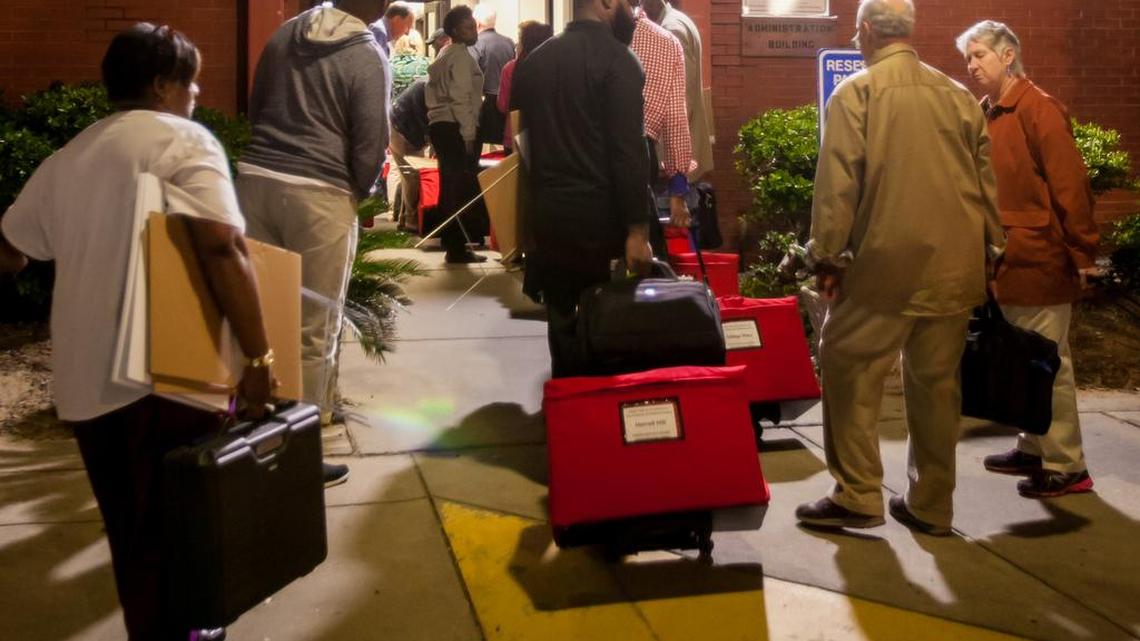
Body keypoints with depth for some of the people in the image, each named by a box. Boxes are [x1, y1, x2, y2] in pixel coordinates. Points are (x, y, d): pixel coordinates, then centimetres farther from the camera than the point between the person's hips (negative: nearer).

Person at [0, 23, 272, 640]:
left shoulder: (65, 158, 16)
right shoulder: (183, 139, -6)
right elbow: (221, 246, -22)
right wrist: (259, 355, -20)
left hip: (83, 378, 7)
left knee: (131, 527, 21)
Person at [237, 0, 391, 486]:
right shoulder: (368, 56, -6)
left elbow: (254, 109, 19)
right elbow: (370, 142, -7)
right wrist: (360, 193, 12)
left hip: (256, 178, 6)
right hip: (320, 193, -6)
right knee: (313, 329, 4)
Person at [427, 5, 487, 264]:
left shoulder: (444, 55, 21)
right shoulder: (461, 55, -8)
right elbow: (461, 98, -16)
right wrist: (469, 134, -18)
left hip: (440, 125, 10)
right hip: (455, 127, -10)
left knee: (450, 185, 13)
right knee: (462, 187, -8)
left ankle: (451, 242, 19)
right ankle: (457, 248, -7)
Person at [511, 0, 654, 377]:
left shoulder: (535, 60, 11)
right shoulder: (616, 58, -9)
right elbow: (629, 151, -17)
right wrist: (638, 229, -17)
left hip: (548, 216, 6)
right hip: (601, 218, -6)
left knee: (563, 324, 12)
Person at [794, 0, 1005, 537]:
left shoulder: (856, 93, -5)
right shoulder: (957, 95, 10)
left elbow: (838, 183, -11)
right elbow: (985, 177, 12)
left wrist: (827, 257, -7)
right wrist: (988, 245, 18)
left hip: (887, 265, -5)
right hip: (955, 267, 5)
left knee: (848, 369, 6)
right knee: (937, 381, 11)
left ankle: (858, 496, 5)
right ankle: (931, 506, 19)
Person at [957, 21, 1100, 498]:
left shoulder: (1037, 109, -11)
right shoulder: (986, 114, 12)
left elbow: (1070, 185, -15)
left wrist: (1083, 255, -16)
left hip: (1040, 261, -8)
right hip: (1007, 262, 8)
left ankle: (1066, 466, 7)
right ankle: (1034, 449, 26)